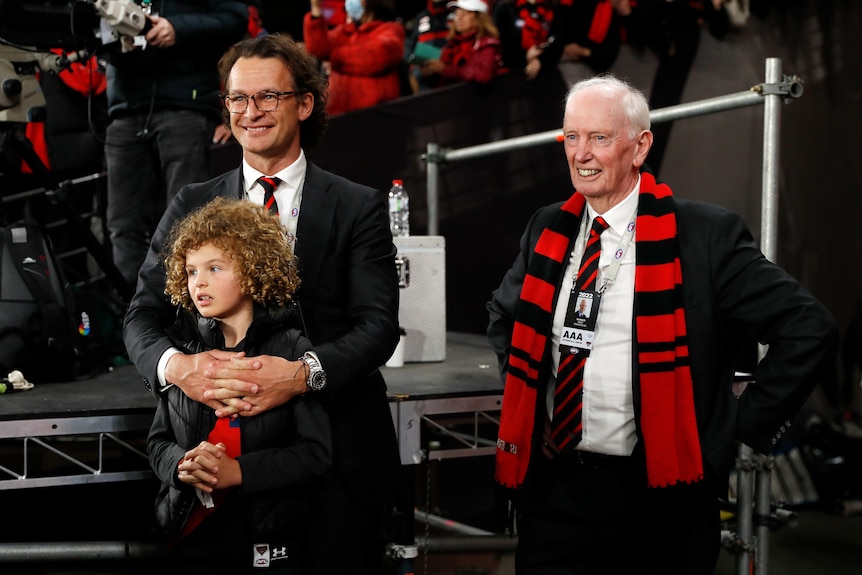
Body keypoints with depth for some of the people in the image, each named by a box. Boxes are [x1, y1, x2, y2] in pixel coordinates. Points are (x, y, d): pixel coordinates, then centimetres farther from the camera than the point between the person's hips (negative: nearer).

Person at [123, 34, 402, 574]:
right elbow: (143, 315, 4)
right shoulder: (192, 206, 8)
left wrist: (302, 373, -26)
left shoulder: (360, 207, 1)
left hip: (340, 459, -1)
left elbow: (379, 325, -8)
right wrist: (176, 365, -19)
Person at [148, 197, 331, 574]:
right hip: (194, 535, 3)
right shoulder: (182, 349, 5)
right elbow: (159, 440, 9)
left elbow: (315, 451, -10)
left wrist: (238, 471, -20)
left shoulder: (291, 350, -6)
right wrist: (182, 465, -12)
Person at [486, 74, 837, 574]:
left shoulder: (705, 234, -10)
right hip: (552, 489, 4)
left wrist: (747, 425, -9)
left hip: (654, 499, -4)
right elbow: (504, 314, 24)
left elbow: (810, 329, -12)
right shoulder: (548, 229, 6)